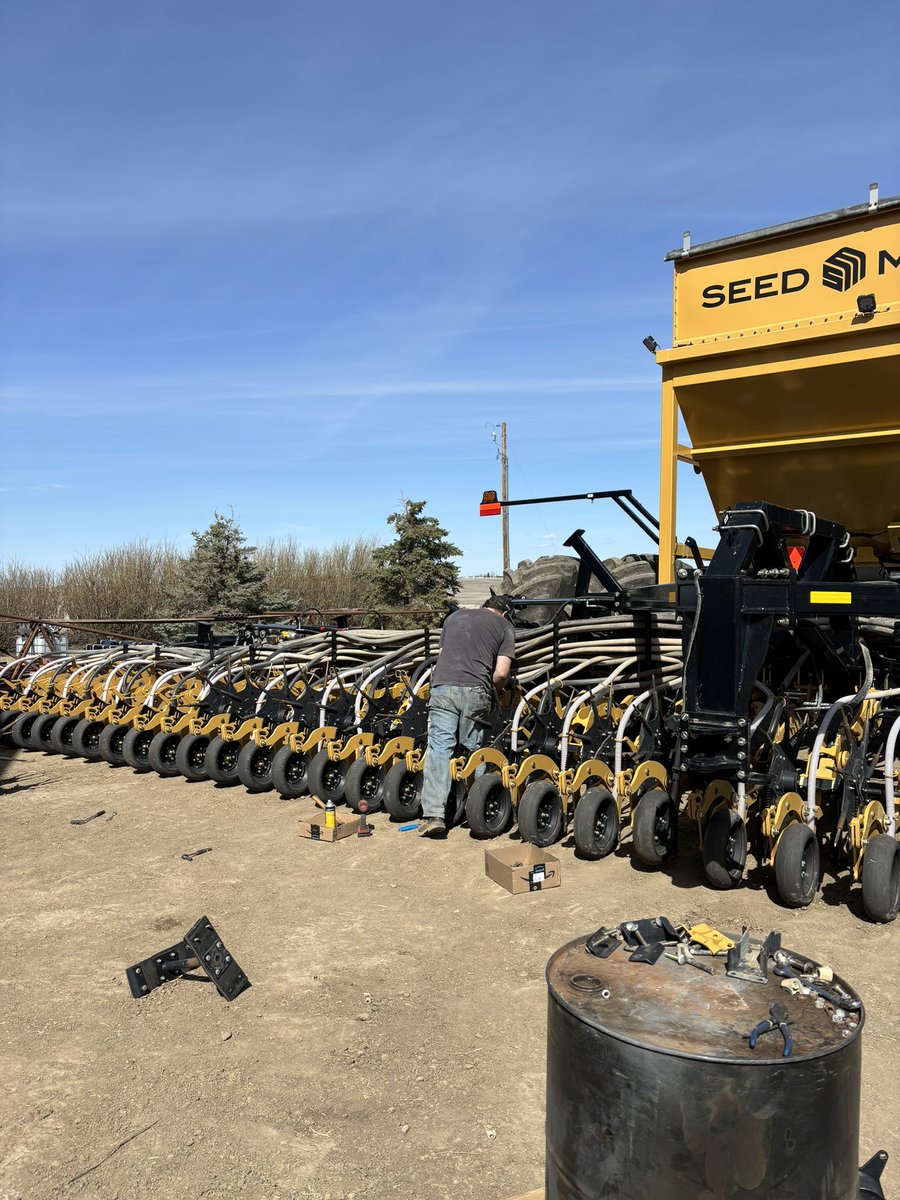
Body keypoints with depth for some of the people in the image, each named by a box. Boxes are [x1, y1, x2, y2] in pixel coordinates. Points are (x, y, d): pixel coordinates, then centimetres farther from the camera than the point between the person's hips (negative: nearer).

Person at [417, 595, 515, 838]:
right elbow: (501, 673, 5)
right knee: (474, 751, 11)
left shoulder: (455, 616, 27)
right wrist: (492, 687, 23)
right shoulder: (504, 626, 16)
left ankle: (433, 814, -9)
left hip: (442, 686, 1)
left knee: (439, 749, -2)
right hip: (476, 692, -1)